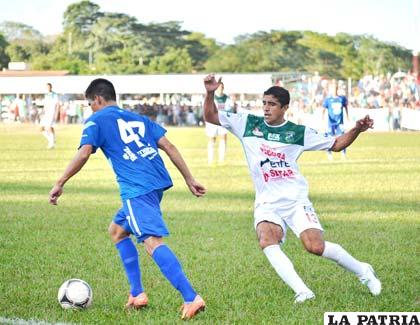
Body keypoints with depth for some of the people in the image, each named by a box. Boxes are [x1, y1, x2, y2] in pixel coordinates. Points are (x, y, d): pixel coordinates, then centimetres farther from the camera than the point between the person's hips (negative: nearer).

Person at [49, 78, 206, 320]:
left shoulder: (97, 121, 7)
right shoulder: (138, 119, 25)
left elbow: (84, 154, -7)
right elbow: (168, 146, 17)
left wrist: (60, 183, -1)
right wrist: (190, 179, 17)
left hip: (137, 189, -8)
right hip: (159, 182, 8)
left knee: (153, 242, -17)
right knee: (117, 230, 24)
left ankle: (191, 298, -32)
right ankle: (137, 294, 20)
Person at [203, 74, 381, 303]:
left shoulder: (298, 132, 3)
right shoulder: (247, 124, 5)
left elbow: (336, 145, 10)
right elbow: (211, 117, 8)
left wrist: (357, 130, -5)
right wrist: (210, 94, -9)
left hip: (295, 199, -1)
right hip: (266, 202, 1)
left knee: (315, 247, -16)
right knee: (267, 241, -29)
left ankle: (363, 271, 10)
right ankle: (302, 292, -32)